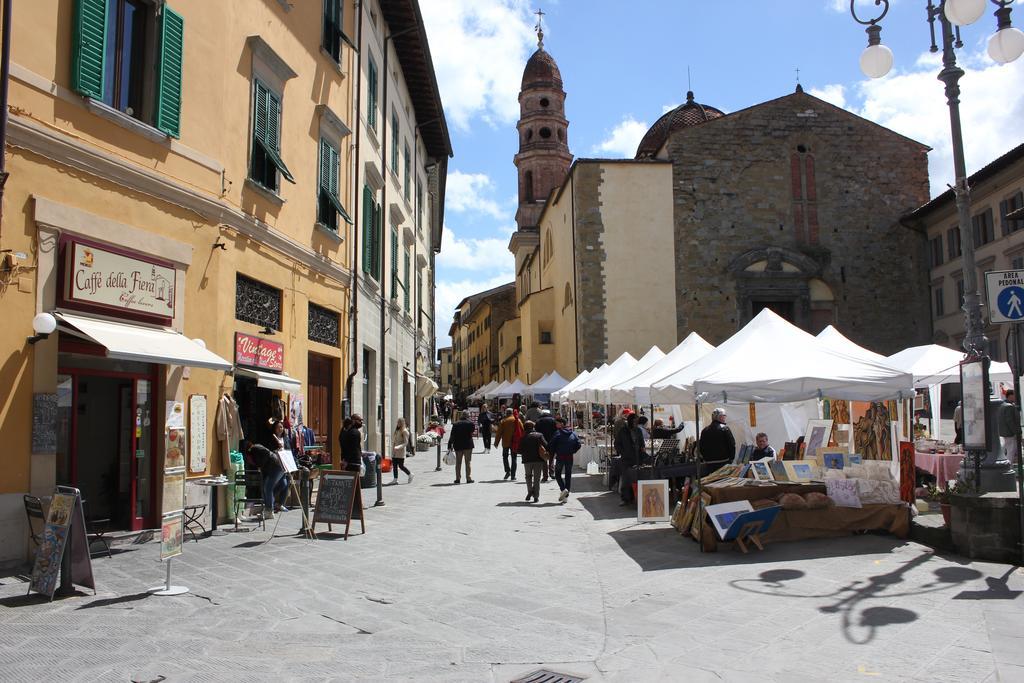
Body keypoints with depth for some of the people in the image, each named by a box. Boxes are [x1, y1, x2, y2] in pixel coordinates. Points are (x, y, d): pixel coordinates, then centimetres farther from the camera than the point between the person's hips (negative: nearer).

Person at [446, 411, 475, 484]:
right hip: (468, 445, -2)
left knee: (458, 462, 9)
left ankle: (458, 478, 8)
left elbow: (452, 436, 0)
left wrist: (450, 446, 2)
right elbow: (471, 433, 4)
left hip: (457, 445, 2)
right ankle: (468, 478, 1)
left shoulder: (455, 424, 3)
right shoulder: (470, 424, -3)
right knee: (468, 462, 4)